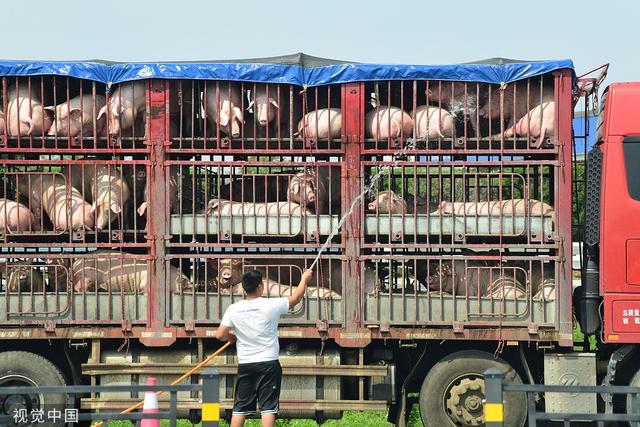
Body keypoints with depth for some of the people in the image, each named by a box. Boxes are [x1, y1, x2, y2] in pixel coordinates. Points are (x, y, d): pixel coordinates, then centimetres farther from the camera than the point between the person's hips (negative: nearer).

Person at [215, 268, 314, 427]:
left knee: (240, 407, 7)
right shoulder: (271, 305, -9)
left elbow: (220, 335, -3)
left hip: (245, 365, 3)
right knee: (268, 407, -2)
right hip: (268, 364, -3)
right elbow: (295, 298, 5)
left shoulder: (233, 309, -3)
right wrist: (304, 279, 22)